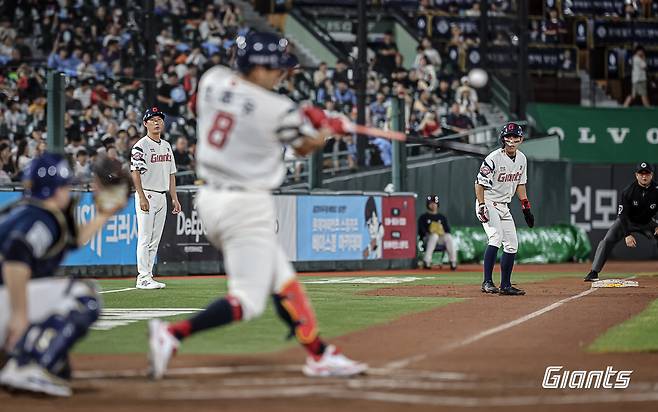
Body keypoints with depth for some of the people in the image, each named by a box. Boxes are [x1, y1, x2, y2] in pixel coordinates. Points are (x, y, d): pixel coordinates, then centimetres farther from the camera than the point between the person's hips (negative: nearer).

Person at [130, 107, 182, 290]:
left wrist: (174, 198, 13)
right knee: (145, 238, -8)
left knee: (155, 239, 8)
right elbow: (135, 172, -15)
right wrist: (142, 197, -23)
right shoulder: (141, 146, -8)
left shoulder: (166, 146, 15)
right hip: (147, 195, -8)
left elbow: (171, 174, 19)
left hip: (162, 197, 8)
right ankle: (143, 278, -7)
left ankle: (148, 276, 12)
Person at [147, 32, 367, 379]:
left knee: (282, 280, 15)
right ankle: (173, 333, -20)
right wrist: (326, 129, 26)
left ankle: (319, 354, 19)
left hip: (210, 198, 9)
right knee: (247, 301, -5)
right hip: (247, 206, -8)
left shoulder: (212, 80, 0)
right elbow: (307, 146, 5)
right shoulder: (278, 110, -15)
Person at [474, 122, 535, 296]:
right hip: (488, 203, -8)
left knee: (512, 245, 5)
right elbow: (480, 182, -17)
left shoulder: (521, 159, 5)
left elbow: (520, 184, 16)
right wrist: (481, 206, -26)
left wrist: (526, 207, 14)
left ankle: (505, 285, 14)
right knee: (496, 237, -26)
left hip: (504, 206, 8)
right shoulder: (494, 158, -18)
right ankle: (487, 282, -26)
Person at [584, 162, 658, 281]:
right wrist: (627, 235, -31)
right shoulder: (628, 191, -23)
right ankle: (594, 272, -13)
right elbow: (623, 215, -22)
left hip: (647, 223, 2)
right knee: (607, 241, -17)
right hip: (627, 221, -2)